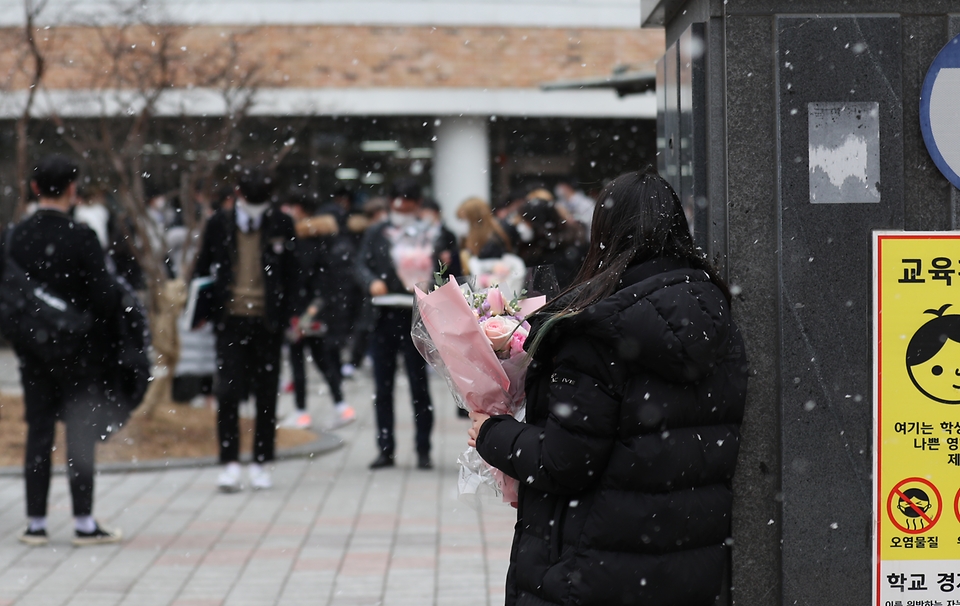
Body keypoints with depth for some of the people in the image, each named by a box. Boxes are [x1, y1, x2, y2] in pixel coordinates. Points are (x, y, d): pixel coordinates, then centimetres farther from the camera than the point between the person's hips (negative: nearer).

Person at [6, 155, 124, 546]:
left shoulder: (15, 237, -1)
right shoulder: (81, 237, -15)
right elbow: (103, 297, -16)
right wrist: (120, 295, 4)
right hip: (79, 351, -4)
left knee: (38, 433, 10)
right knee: (81, 436, 2)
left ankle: (36, 523, 12)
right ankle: (84, 524, 5)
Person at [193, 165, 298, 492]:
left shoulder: (282, 225, 4)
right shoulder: (219, 224, 4)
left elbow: (291, 275, 7)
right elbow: (203, 268, 10)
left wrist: (286, 315, -2)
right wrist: (204, 309, -1)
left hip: (267, 321, 0)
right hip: (230, 320, 0)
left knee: (266, 396, 6)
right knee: (228, 393, -7)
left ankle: (261, 464, 15)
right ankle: (230, 463, -3)